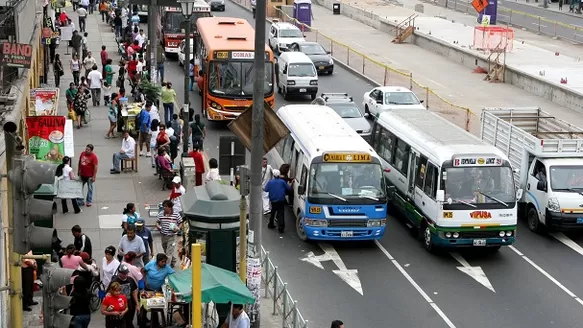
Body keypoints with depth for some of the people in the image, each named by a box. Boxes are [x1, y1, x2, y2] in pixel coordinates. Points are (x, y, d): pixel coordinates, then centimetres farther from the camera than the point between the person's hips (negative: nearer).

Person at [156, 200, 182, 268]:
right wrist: (157, 226, -10)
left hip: (172, 236, -5)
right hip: (163, 236, 5)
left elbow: (180, 223, 2)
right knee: (165, 251, 18)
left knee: (169, 252, -11)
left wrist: (178, 228, -16)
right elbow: (157, 222, 12)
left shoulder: (176, 214, -8)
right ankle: (173, 262, 39)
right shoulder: (161, 214, 2)